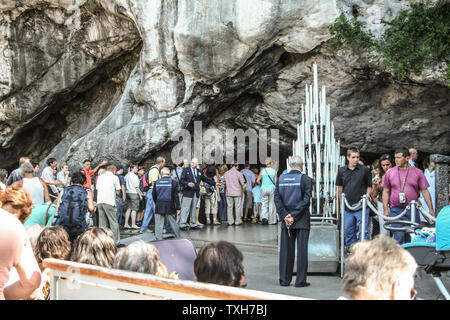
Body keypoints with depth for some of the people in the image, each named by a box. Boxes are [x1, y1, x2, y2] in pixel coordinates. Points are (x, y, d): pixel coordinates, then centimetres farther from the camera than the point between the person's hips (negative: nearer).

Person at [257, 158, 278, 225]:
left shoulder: (262, 171, 2)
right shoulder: (274, 171, -2)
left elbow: (258, 180, 3)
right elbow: (275, 182, -4)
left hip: (264, 188, 1)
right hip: (272, 188, -1)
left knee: (264, 204, 8)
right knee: (271, 205, 6)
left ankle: (264, 217, -14)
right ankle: (271, 220, 11)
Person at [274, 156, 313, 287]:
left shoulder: (281, 179, 5)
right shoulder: (306, 179, -7)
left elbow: (277, 198, -1)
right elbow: (306, 200, -14)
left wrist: (284, 215, -5)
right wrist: (294, 216, -12)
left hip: (286, 220, 4)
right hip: (302, 221, -3)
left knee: (286, 250, 9)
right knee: (302, 249, 3)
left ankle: (284, 279, 13)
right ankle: (300, 280, 5)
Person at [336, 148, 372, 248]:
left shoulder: (365, 170, 0)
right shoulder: (342, 170, 7)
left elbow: (369, 186, 8)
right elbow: (340, 188, 14)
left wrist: (367, 195, -10)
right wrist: (341, 204, 12)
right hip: (347, 207, 3)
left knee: (364, 231, -3)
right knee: (348, 231, 10)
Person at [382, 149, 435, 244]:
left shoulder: (417, 172, 4)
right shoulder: (390, 172, 5)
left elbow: (425, 191, 6)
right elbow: (386, 191, 9)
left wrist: (431, 209, 2)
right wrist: (385, 209, 3)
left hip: (412, 210, 1)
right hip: (395, 210, 0)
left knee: (411, 239, 5)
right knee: (398, 238, -7)